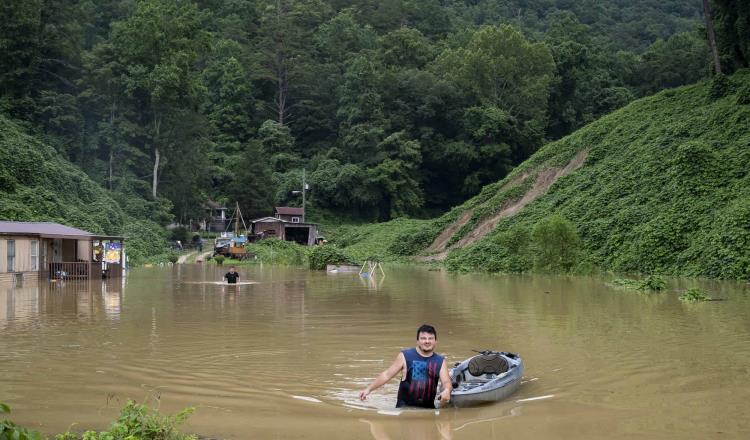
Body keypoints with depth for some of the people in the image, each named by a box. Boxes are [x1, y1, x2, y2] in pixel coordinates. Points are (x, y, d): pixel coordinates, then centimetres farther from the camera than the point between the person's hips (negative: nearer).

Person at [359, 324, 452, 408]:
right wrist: (369, 389, -7)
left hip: (428, 409, 3)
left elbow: (446, 382, -1)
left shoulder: (440, 361, 8)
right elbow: (387, 375, 2)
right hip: (404, 407, -3)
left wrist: (447, 391, -26)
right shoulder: (405, 356, 0)